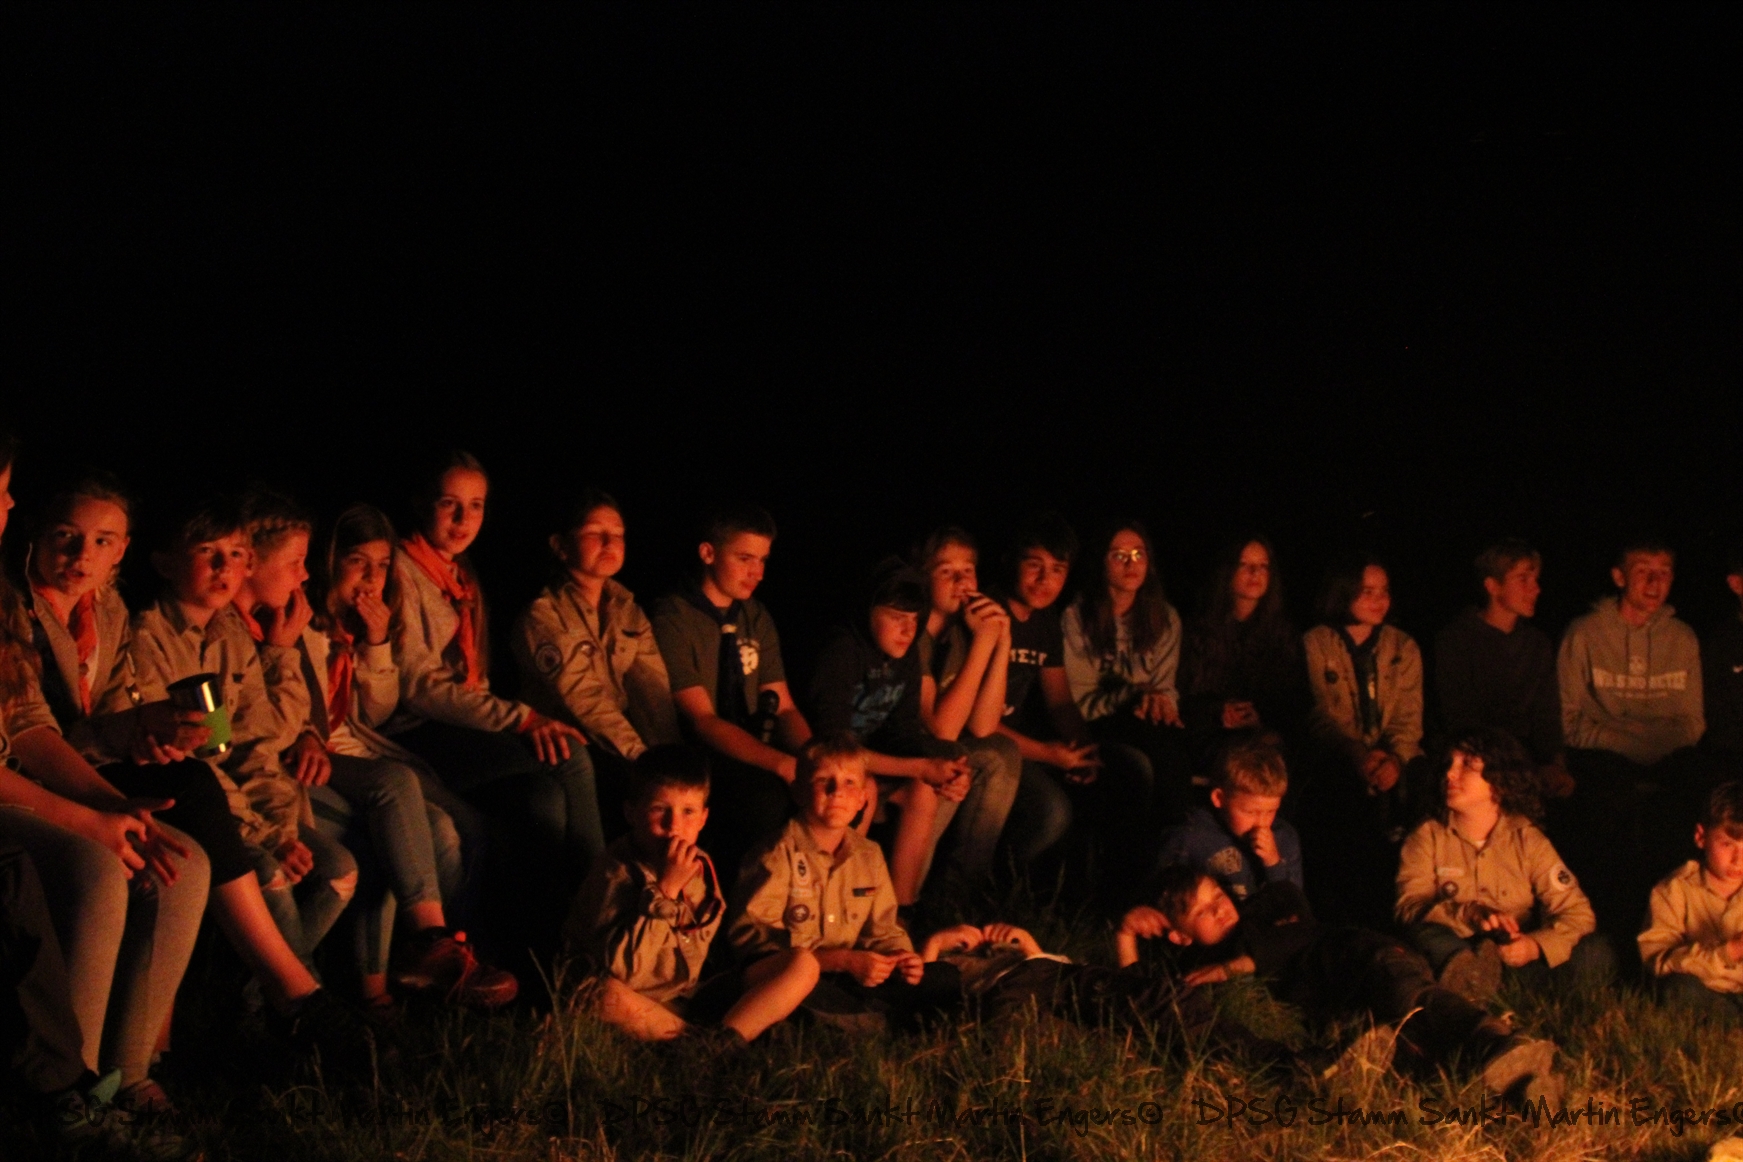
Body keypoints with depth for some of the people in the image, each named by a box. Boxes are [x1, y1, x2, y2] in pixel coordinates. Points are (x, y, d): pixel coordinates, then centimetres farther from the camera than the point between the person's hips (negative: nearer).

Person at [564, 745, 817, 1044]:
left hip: (688, 1002, 6)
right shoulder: (617, 871, -15)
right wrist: (666, 889, -27)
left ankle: (725, 1040, -22)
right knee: (603, 993, -42)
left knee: (803, 964, -4)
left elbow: (695, 957, 8)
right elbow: (618, 969, -26)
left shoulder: (700, 864, 3)